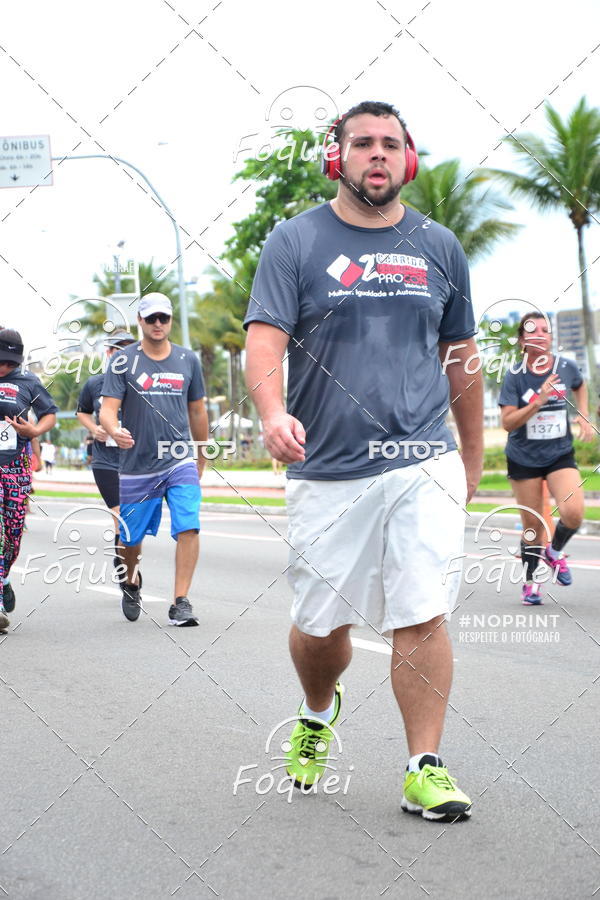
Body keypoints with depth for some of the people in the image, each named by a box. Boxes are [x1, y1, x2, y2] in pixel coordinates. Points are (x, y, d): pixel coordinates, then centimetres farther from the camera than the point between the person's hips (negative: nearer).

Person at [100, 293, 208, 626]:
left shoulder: (188, 360, 7)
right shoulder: (123, 361, -1)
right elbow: (108, 408, -10)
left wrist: (201, 457, 22)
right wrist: (114, 430, -33)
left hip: (180, 460, 1)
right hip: (137, 465, -1)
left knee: (188, 527, -16)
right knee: (131, 537, 10)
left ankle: (180, 603, -13)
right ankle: (131, 584, 40)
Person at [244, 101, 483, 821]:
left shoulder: (439, 247, 11)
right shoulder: (295, 242, 3)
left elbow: (461, 356, 19)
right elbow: (265, 337, -8)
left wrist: (473, 458, 21)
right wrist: (273, 412, -28)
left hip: (422, 465, 1)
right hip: (325, 471, -1)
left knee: (422, 616, -10)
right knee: (320, 624, 8)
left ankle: (424, 769, -2)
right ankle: (318, 713, 39)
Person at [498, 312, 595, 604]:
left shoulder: (567, 367, -4)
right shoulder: (514, 377, -12)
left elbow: (580, 386, 21)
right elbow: (508, 422, -18)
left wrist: (584, 417, 8)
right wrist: (539, 400, -28)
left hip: (560, 455, 1)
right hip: (524, 459, -1)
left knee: (573, 512, -20)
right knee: (532, 525, 5)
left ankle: (555, 551, 13)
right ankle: (530, 582, 27)